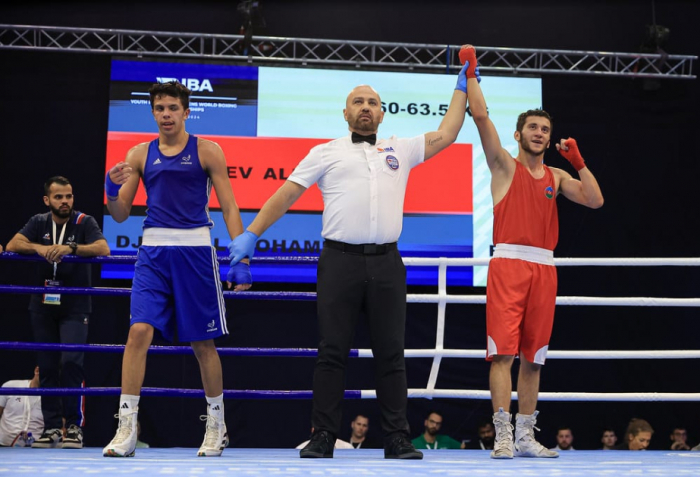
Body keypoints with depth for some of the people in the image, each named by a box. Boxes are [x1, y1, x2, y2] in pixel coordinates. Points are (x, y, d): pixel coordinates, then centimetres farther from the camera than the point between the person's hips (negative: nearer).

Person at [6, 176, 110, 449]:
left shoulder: (84, 222, -3)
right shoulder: (38, 223, 6)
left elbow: (103, 249, -19)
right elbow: (12, 245, -7)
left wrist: (71, 247, -32)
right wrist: (39, 248, -25)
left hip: (75, 306, -3)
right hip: (43, 305, 4)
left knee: (71, 362, -15)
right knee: (47, 367, 4)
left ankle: (74, 426, -8)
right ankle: (52, 428, 9)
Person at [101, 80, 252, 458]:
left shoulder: (207, 151, 3)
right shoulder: (140, 154, 10)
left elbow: (229, 208, 1)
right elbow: (120, 214, 11)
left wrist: (240, 260, -8)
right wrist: (112, 190, -11)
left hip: (195, 250, -2)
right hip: (154, 250, 2)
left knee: (202, 342, 5)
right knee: (139, 331, -13)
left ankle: (216, 426, 22)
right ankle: (126, 429, -10)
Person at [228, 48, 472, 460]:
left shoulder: (400, 150, 17)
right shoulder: (327, 152, 10)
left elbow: (447, 134, 19)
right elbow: (287, 194, 7)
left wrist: (462, 87, 21)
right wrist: (251, 234, 0)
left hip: (386, 262, 2)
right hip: (340, 260, -2)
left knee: (391, 354, 3)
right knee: (332, 352, 0)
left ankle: (398, 439, 6)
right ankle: (323, 438, 3)